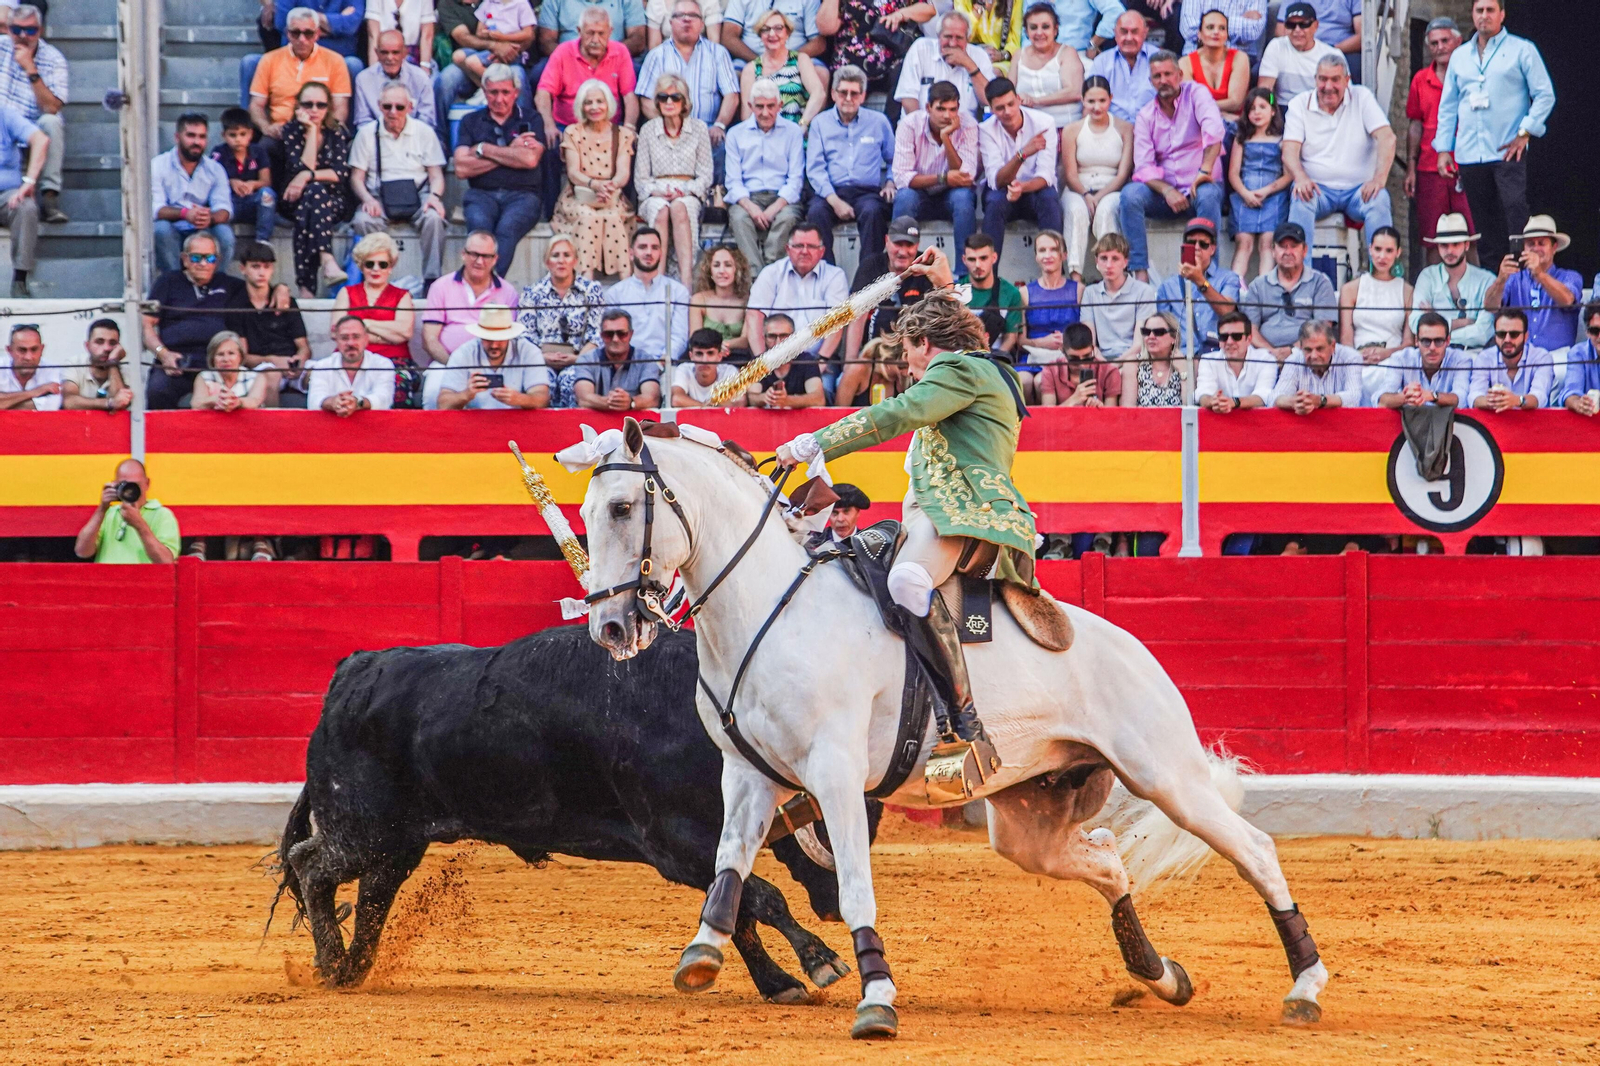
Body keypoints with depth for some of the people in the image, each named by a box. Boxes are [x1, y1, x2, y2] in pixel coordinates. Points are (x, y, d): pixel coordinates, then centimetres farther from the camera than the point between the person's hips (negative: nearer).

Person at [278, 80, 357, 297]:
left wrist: (308, 176, -20)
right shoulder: (291, 130, 0)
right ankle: (327, 261, -54)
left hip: (335, 199, 1)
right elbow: (304, 168, -13)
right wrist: (311, 130, -13)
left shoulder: (337, 131, 4)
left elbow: (342, 173, -7)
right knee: (314, 192, -36)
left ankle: (306, 285, -46)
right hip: (295, 200, -1)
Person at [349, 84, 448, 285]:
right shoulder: (367, 133, 8)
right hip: (380, 198, 0)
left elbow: (436, 174, 8)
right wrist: (367, 199, -15)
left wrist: (434, 196, -15)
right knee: (363, 221, -33)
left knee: (434, 218, -33)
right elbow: (356, 176, 6)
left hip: (418, 195, 0)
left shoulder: (424, 132, 9)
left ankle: (432, 281, -29)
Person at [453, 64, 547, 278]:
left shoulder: (531, 120, 13)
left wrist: (485, 149, 0)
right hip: (481, 194, 1)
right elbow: (461, 168, 2)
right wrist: (510, 153, 0)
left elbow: (530, 159, -6)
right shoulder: (471, 122, 17)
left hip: (522, 194, -1)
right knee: (479, 225, -34)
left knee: (507, 228, -34)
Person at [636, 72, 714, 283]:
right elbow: (641, 178, 10)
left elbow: (705, 175, 6)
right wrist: (658, 192, -11)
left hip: (689, 195, -1)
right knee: (660, 211, -36)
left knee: (679, 208, -37)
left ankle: (686, 277, -52)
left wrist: (684, 192, -12)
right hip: (655, 196, 1)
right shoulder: (648, 130, 10)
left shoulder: (699, 129, 8)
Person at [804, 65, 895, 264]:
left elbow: (894, 160, 23)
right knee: (816, 212, -33)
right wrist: (834, 201, -11)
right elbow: (814, 168, 4)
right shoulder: (821, 123, 13)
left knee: (872, 211, -35)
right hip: (831, 191, 0)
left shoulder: (878, 122, 15)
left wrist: (890, 182, 0)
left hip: (867, 192, 0)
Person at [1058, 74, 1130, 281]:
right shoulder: (1072, 131, 10)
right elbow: (1070, 173, 3)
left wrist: (1100, 196, -17)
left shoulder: (1124, 130, 6)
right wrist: (1086, 195, -18)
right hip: (1078, 190, 1)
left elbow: (1124, 173, -1)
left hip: (1111, 191, -1)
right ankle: (1075, 275, -47)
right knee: (1077, 211, -34)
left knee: (1105, 210, -36)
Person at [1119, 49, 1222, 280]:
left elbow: (1214, 130, -21)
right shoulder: (1146, 115, 8)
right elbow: (1143, 166, -1)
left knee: (1208, 196, -37)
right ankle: (1139, 271, -28)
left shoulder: (1196, 94, -2)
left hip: (1198, 186, -3)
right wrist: (1166, 191, -21)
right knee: (1130, 194, -25)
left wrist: (1205, 170, -33)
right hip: (1164, 191, 3)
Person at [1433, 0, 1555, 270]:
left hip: (1508, 152, -4)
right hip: (1469, 154, 4)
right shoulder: (1460, 57, 18)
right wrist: (1444, 148, 11)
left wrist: (1525, 132, -9)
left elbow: (1545, 95, 1)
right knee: (1484, 221, 4)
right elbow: (1448, 106, 20)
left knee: (1515, 213, -15)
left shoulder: (1521, 50, 5)